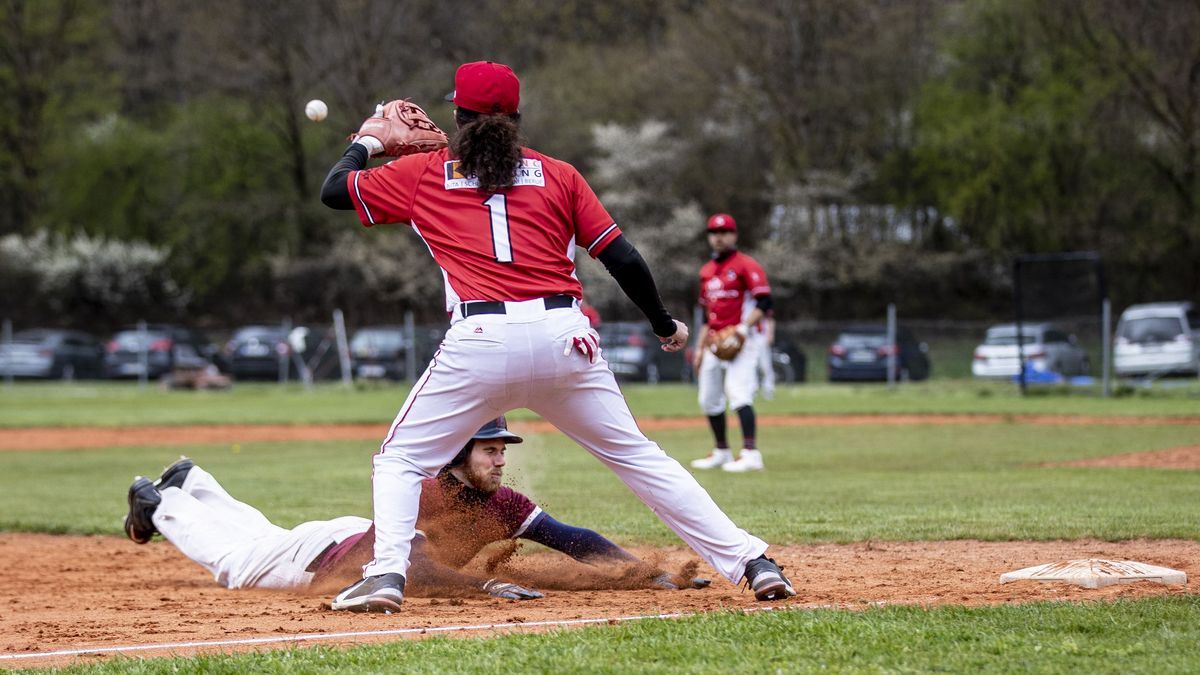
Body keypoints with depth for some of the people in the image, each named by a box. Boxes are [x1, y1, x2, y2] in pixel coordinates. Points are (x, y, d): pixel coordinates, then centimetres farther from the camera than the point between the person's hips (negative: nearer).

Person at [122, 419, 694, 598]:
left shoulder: (503, 505, -24)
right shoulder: (421, 496, -42)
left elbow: (572, 540, -28)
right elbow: (414, 565, -57)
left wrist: (649, 573, -40)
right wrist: (486, 587, -68)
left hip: (360, 541, 7)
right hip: (326, 556, -7)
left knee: (264, 541, 31)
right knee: (232, 559, 15)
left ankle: (191, 484, 54)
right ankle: (159, 502, 40)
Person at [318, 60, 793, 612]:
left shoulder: (424, 172, 14)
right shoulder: (556, 174, 17)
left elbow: (334, 190, 23)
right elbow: (623, 258, 12)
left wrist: (364, 144, 42)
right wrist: (664, 325, 26)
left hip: (481, 339, -2)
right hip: (565, 338, 2)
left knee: (402, 460, 13)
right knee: (638, 457, 12)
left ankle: (386, 574, -8)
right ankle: (751, 561, 5)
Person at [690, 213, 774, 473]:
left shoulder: (746, 265, -6)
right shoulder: (707, 271, 18)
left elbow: (764, 303, -14)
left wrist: (744, 328, -25)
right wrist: (700, 348, 21)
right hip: (715, 343, 8)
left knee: (738, 393, -22)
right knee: (709, 400, 10)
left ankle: (750, 453, -29)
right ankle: (721, 452, 24)